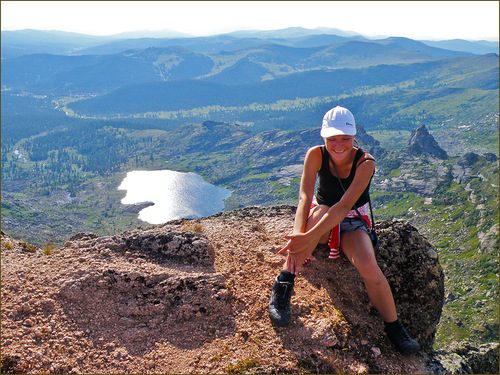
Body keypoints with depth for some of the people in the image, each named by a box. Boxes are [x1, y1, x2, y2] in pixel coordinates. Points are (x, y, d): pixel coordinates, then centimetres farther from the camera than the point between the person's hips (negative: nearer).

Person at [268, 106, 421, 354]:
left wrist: (310, 237, -46)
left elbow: (345, 205, -34)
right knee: (320, 211, -38)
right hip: (321, 216, 0)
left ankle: (394, 329, -7)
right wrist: (298, 233, -47)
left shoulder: (365, 162, -22)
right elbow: (304, 196, -28)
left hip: (353, 222, 0)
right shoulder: (316, 155, -18)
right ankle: (283, 286, -33)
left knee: (368, 265, -30)